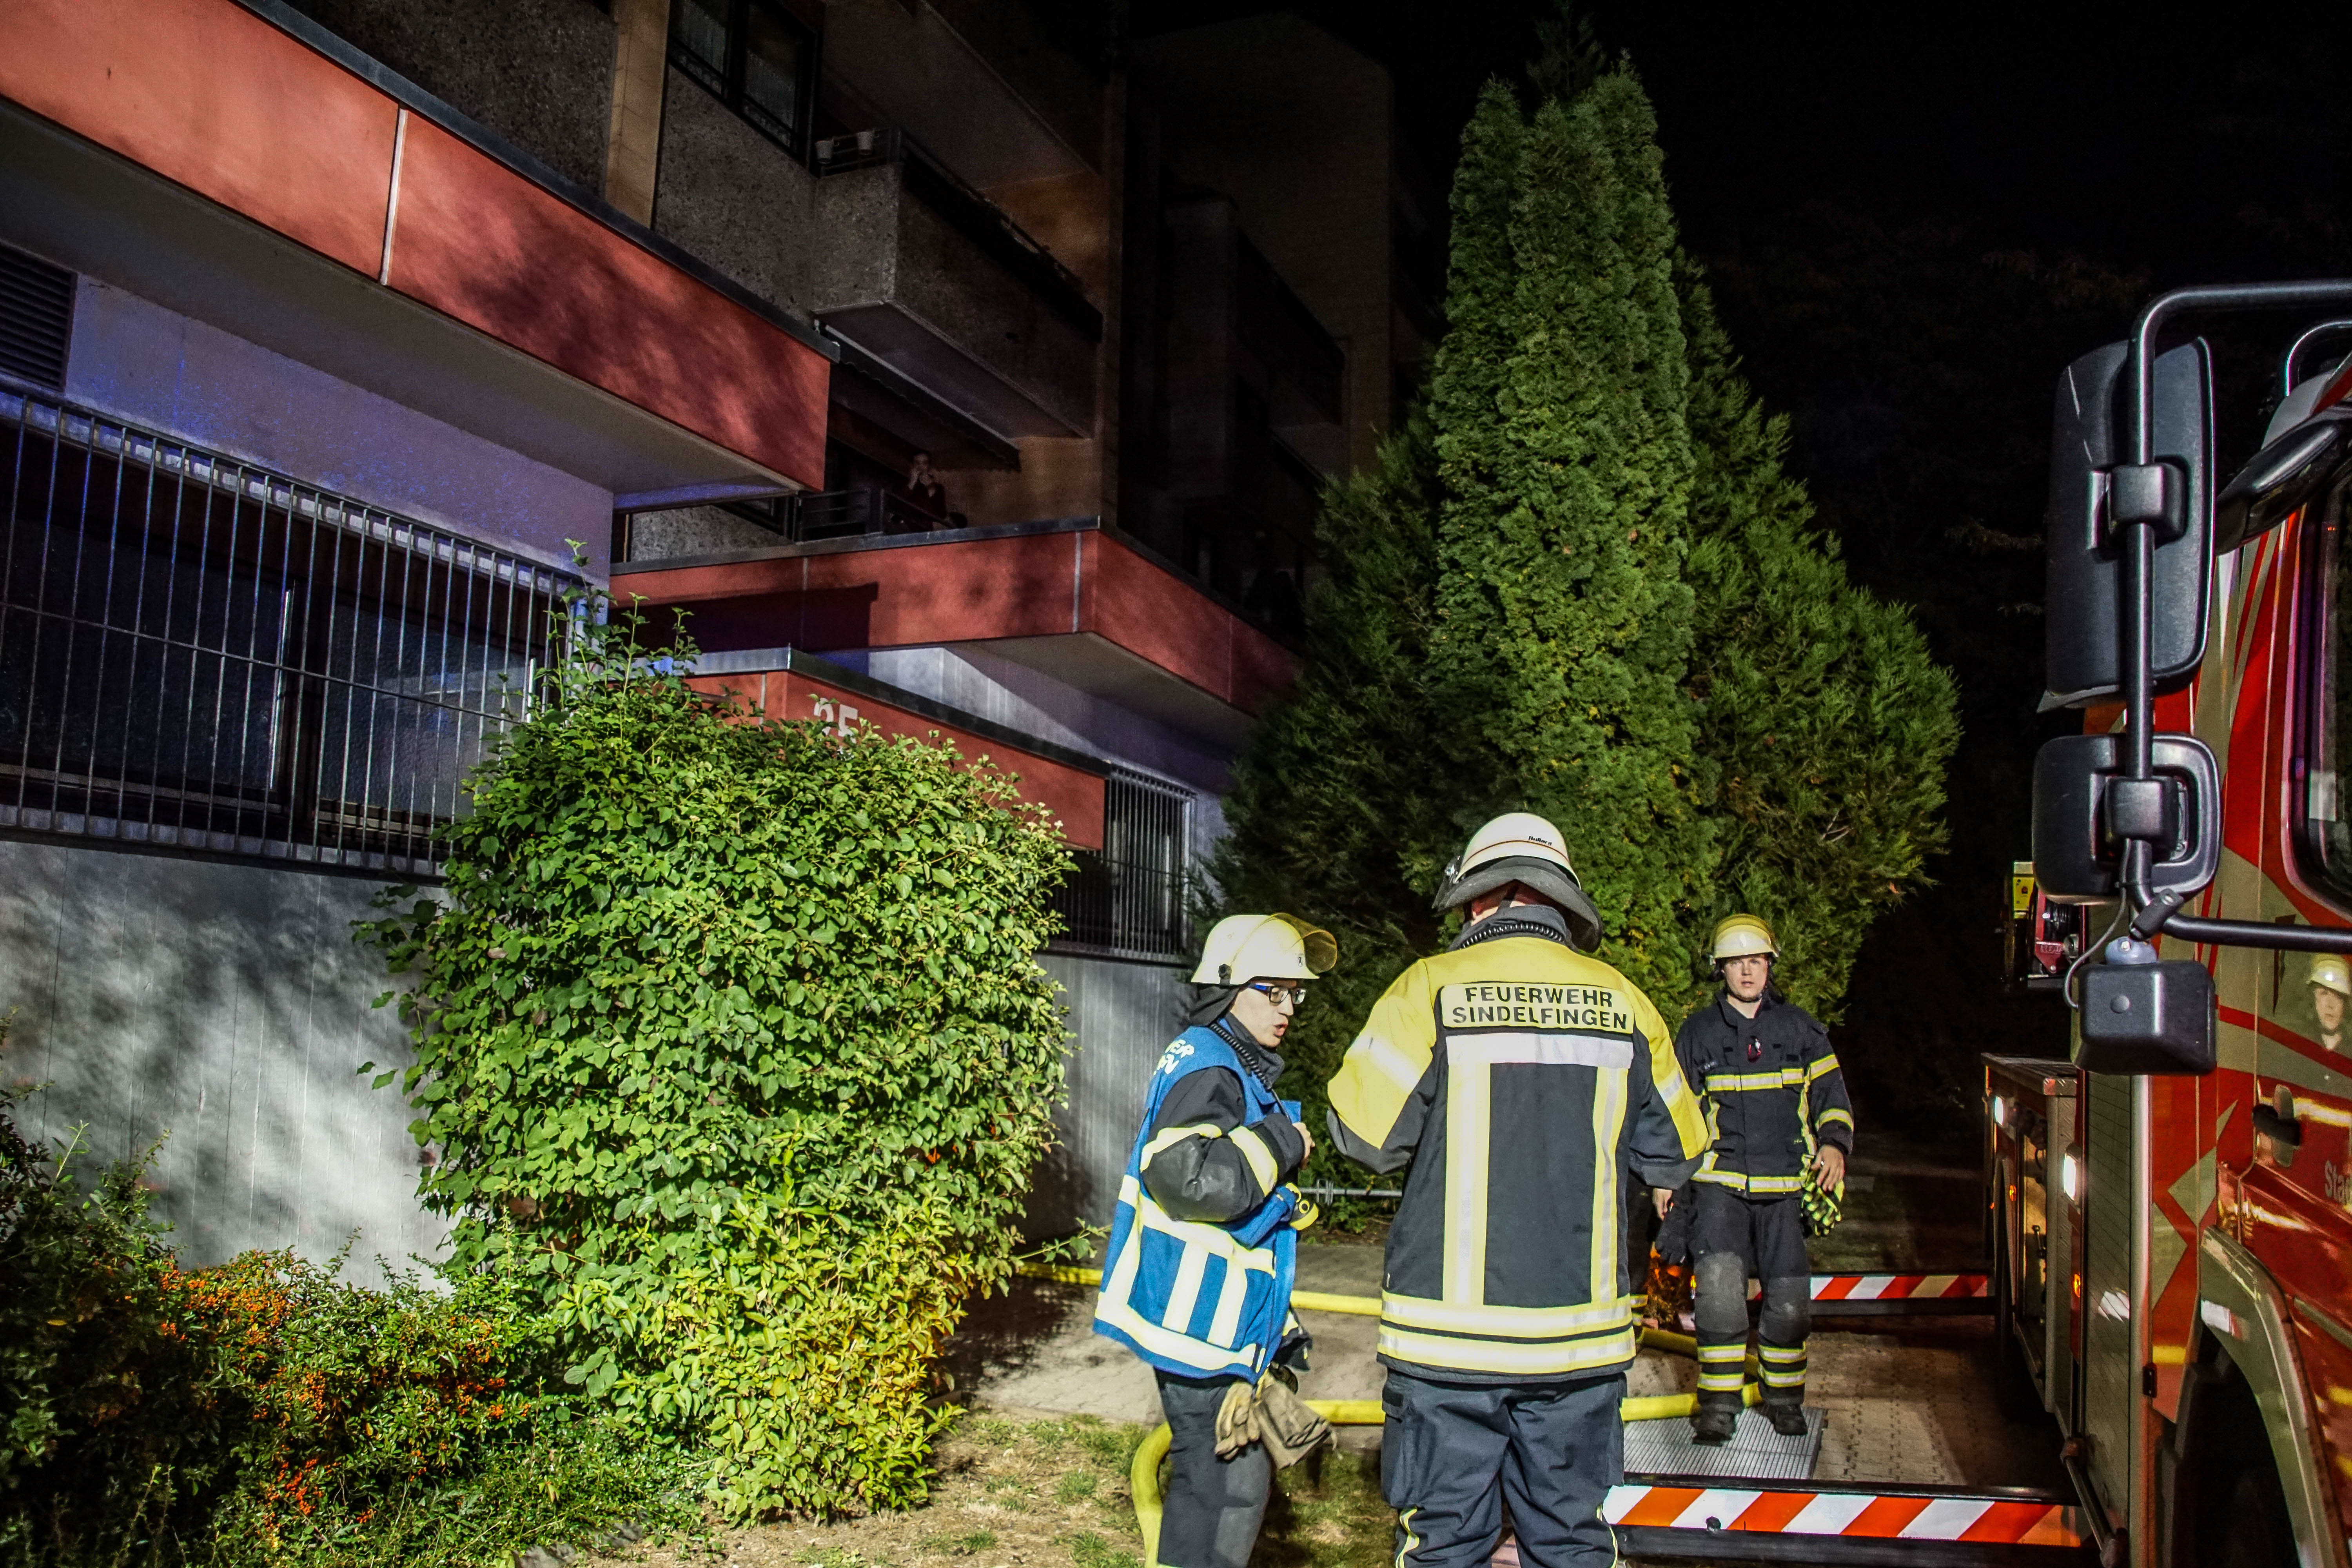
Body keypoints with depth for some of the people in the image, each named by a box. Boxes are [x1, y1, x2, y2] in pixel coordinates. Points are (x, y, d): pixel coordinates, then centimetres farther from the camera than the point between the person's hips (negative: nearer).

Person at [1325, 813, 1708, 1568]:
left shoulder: (1432, 989, -9)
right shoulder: (1622, 1001, 1)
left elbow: (1364, 1134, -8)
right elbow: (1675, 1156, 9)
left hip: (1449, 1335, -2)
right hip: (1578, 1336, 3)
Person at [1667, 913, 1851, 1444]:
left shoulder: (1799, 1028, 9)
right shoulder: (1698, 1032, 7)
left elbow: (1832, 1094, 14)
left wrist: (1833, 1143, -5)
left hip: (1785, 1186, 1)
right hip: (1719, 1183, -1)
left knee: (1789, 1297, 3)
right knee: (1719, 1282, -18)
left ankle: (1783, 1398, 25)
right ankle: (1719, 1403, -7)